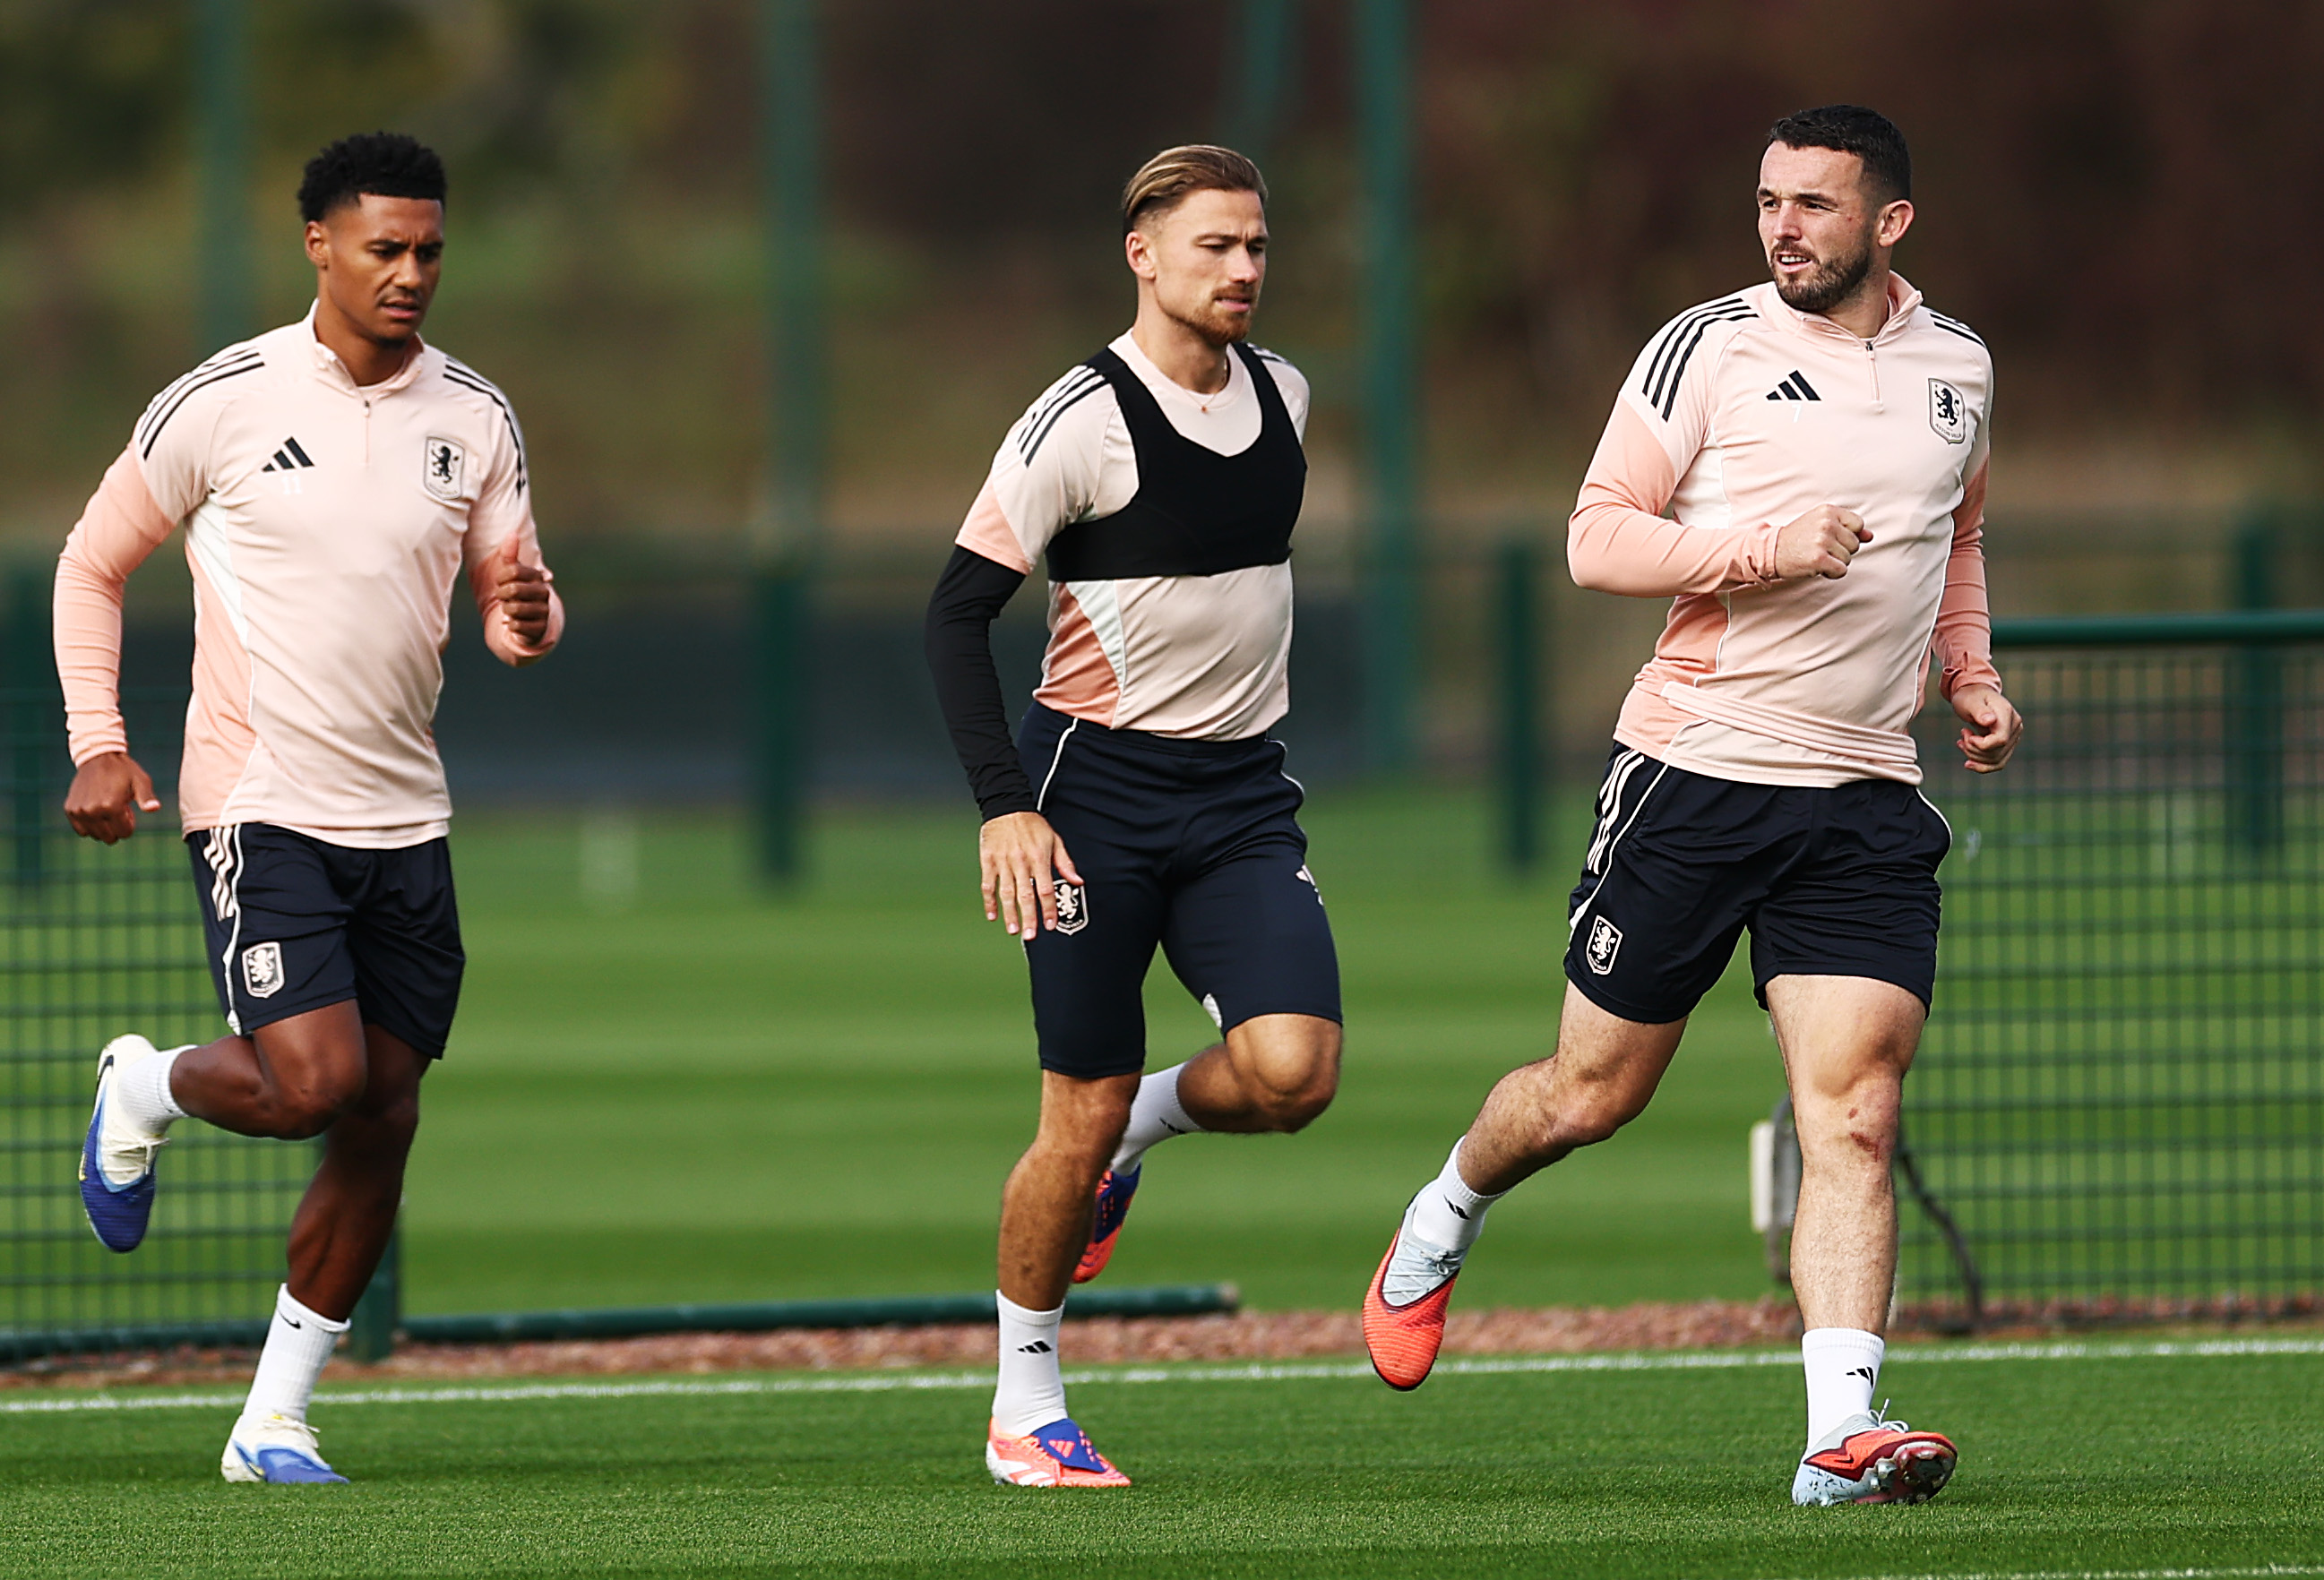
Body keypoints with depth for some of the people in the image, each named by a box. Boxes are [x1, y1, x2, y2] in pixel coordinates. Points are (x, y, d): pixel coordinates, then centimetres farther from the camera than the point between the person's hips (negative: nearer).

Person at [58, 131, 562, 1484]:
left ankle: (275, 1421, 14)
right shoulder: (225, 403, -6)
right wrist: (100, 742, -6)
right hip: (260, 801, -5)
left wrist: (526, 620, -12)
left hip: (405, 815, 5)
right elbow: (94, 565, 4)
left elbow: (511, 595, 14)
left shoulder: (475, 418, 5)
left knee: (383, 1122, 3)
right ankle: (145, 1091, 15)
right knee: (314, 1083, -19)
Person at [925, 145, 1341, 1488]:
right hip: (1100, 788, -5)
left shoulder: (1285, 396, 8)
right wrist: (1005, 805, -18)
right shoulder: (1082, 422, -12)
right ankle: (1026, 1409, 15)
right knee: (1080, 1116, -2)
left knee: (1292, 1071, -16)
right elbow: (958, 610, -11)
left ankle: (1144, 1128, 17)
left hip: (1242, 794, 5)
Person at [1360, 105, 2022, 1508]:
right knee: (1592, 1093, 6)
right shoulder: (1710, 348, -4)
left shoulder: (1959, 367, 11)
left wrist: (1972, 669, 14)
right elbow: (1599, 540, -7)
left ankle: (1842, 1436, -16)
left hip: (1866, 802, 3)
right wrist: (1766, 550, -20)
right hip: (1695, 770, -3)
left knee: (1854, 1116, -11)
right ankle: (1443, 1223, 38)